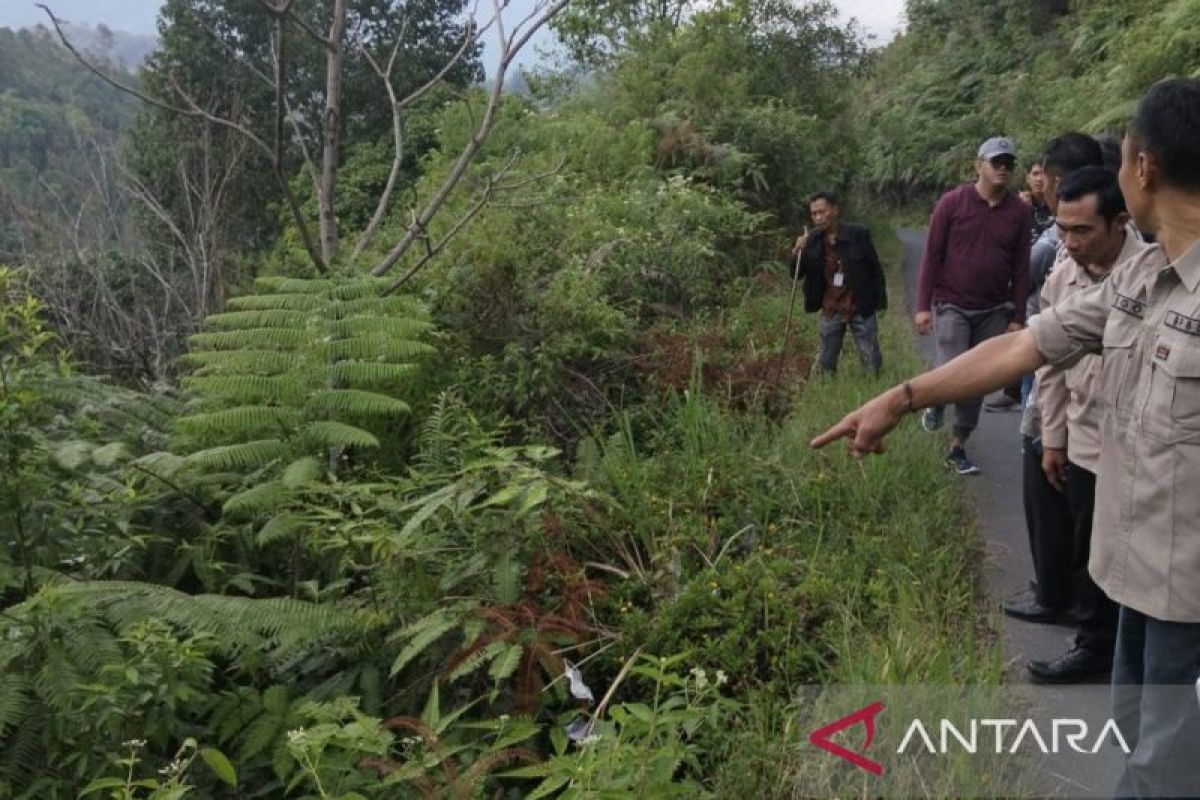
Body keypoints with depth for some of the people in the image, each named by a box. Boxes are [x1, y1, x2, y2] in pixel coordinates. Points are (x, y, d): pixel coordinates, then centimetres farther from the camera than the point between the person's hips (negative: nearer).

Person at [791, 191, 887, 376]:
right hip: (830, 311, 3)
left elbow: (875, 268, -3)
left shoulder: (858, 234, -11)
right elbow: (797, 275, 2)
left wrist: (880, 301, -4)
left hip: (861, 308, -3)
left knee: (872, 363, 4)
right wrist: (797, 252, -16)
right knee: (825, 364, 12)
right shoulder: (813, 240, -1)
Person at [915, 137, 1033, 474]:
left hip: (993, 311, 3)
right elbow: (932, 256, -4)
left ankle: (958, 447, 20)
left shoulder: (1020, 211, 0)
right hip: (951, 305, -3)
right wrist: (923, 306, -8)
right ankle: (936, 402, 20)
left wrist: (1017, 317, 2)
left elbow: (1021, 268, 4)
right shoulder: (952, 202, -7)